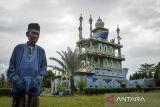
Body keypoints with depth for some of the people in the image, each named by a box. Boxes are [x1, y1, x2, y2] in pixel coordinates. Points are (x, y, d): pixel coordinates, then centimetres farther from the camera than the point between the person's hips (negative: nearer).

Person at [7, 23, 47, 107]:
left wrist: (36, 81, -10)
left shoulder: (41, 51, 8)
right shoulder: (18, 48, 7)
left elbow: (43, 68, 6)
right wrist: (17, 81, -9)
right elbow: (11, 68, 5)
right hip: (19, 86, 0)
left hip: (33, 86, 1)